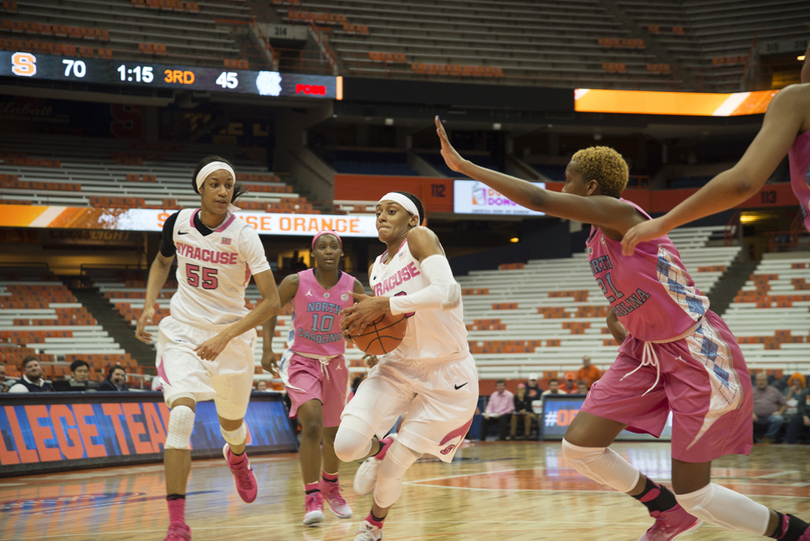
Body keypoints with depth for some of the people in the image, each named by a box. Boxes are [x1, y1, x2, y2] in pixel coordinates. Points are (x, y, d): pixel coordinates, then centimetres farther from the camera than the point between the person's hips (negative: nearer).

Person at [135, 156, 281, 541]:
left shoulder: (243, 236, -17)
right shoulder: (178, 223, -7)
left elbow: (272, 302, -19)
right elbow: (162, 262, 17)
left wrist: (224, 337, -27)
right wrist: (149, 305, 1)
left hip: (231, 334, -1)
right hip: (182, 332, 1)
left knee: (231, 425, 17)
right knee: (181, 416, -22)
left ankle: (236, 457, 58)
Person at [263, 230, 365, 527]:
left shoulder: (353, 287, -9)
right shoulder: (295, 282, -14)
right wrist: (268, 347, -9)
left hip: (335, 364, 3)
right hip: (302, 361, -3)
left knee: (333, 432, 15)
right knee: (312, 425, -23)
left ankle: (331, 486, 42)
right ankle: (312, 498, -20)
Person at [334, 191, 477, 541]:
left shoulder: (419, 238, -12)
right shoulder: (376, 269, 9)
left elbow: (447, 292, -28)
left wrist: (384, 304, -26)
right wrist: (360, 328, -3)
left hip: (447, 376, -5)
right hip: (399, 367, 5)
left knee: (392, 468, 0)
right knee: (346, 445, -15)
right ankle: (379, 449, 22)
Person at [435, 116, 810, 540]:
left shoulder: (618, 213, -19)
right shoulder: (598, 235, 8)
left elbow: (539, 200, -28)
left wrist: (464, 166, -24)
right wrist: (618, 310, 7)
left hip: (697, 354, -9)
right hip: (646, 351, 9)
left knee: (693, 495, -6)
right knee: (578, 447, 0)